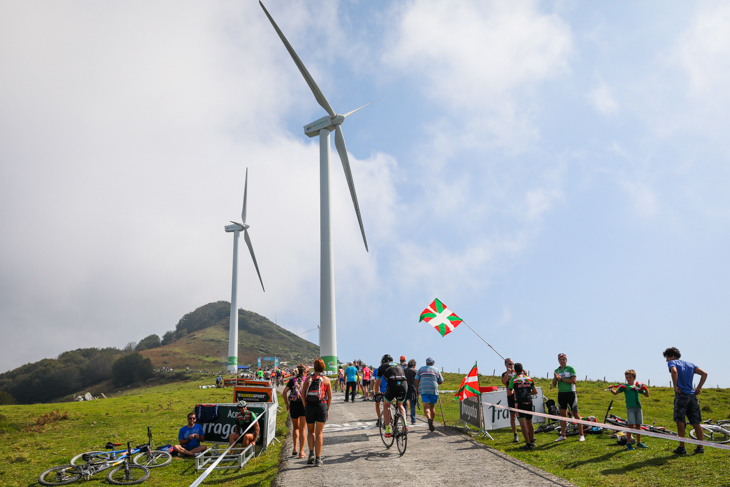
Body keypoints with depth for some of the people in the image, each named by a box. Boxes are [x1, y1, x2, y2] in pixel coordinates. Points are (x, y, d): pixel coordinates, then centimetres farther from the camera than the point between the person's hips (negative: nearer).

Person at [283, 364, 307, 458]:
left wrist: (287, 404, 5)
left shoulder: (292, 380, 6)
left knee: (295, 427, 20)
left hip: (293, 405, 2)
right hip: (304, 405, -2)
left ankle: (295, 448, 9)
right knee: (302, 429, 4)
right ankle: (301, 452, 0)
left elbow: (284, 392, -3)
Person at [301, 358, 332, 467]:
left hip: (309, 406, 1)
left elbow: (303, 395, 4)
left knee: (310, 431, 18)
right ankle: (318, 459, 0)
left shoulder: (308, 379, 9)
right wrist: (327, 409, 13)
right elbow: (330, 397, 5)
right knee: (319, 433, 2)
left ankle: (311, 453, 2)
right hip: (322, 405, -1)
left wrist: (305, 407, 9)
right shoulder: (326, 380, 5)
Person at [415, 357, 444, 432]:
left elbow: (417, 380, 4)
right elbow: (441, 381, 14)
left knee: (426, 407, -9)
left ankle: (429, 418, -35)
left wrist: (417, 389, 9)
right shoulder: (436, 370, 14)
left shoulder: (421, 369, 11)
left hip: (423, 390, -2)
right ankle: (431, 423, 19)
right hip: (434, 390, 2)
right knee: (432, 407, 15)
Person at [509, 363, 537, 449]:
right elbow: (535, 392, 14)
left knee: (523, 423, -6)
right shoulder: (529, 379, 10)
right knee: (529, 422, 18)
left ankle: (528, 444, -10)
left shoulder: (513, 379, -3)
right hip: (529, 403, 5)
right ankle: (532, 441, 29)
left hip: (519, 403, -5)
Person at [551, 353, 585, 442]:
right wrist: (555, 378, -12)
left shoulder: (570, 369, -2)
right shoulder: (556, 371, 11)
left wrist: (561, 379, -16)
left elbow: (574, 381, -14)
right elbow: (553, 385, 9)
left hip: (570, 393, -4)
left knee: (575, 413, -4)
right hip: (561, 394, 4)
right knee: (562, 414, 6)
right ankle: (563, 435, 11)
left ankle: (581, 435, 1)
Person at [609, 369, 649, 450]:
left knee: (638, 425, 10)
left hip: (638, 407, 4)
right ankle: (628, 443, -2)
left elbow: (647, 395, 17)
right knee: (631, 425, -8)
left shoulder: (638, 386, 11)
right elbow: (615, 392, 0)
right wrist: (611, 389, -20)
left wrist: (646, 389, -3)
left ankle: (638, 442, 21)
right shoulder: (624, 386, 3)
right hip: (630, 407, -4)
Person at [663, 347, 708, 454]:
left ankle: (682, 447, -1)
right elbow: (704, 374, 13)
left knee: (680, 421, -2)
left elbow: (674, 371, -21)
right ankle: (700, 447, 13)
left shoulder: (672, 362, 2)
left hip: (681, 394, -6)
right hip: (692, 395, 6)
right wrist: (699, 388, 11)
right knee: (696, 422, 10)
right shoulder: (690, 364, 20)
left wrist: (675, 386, -14)